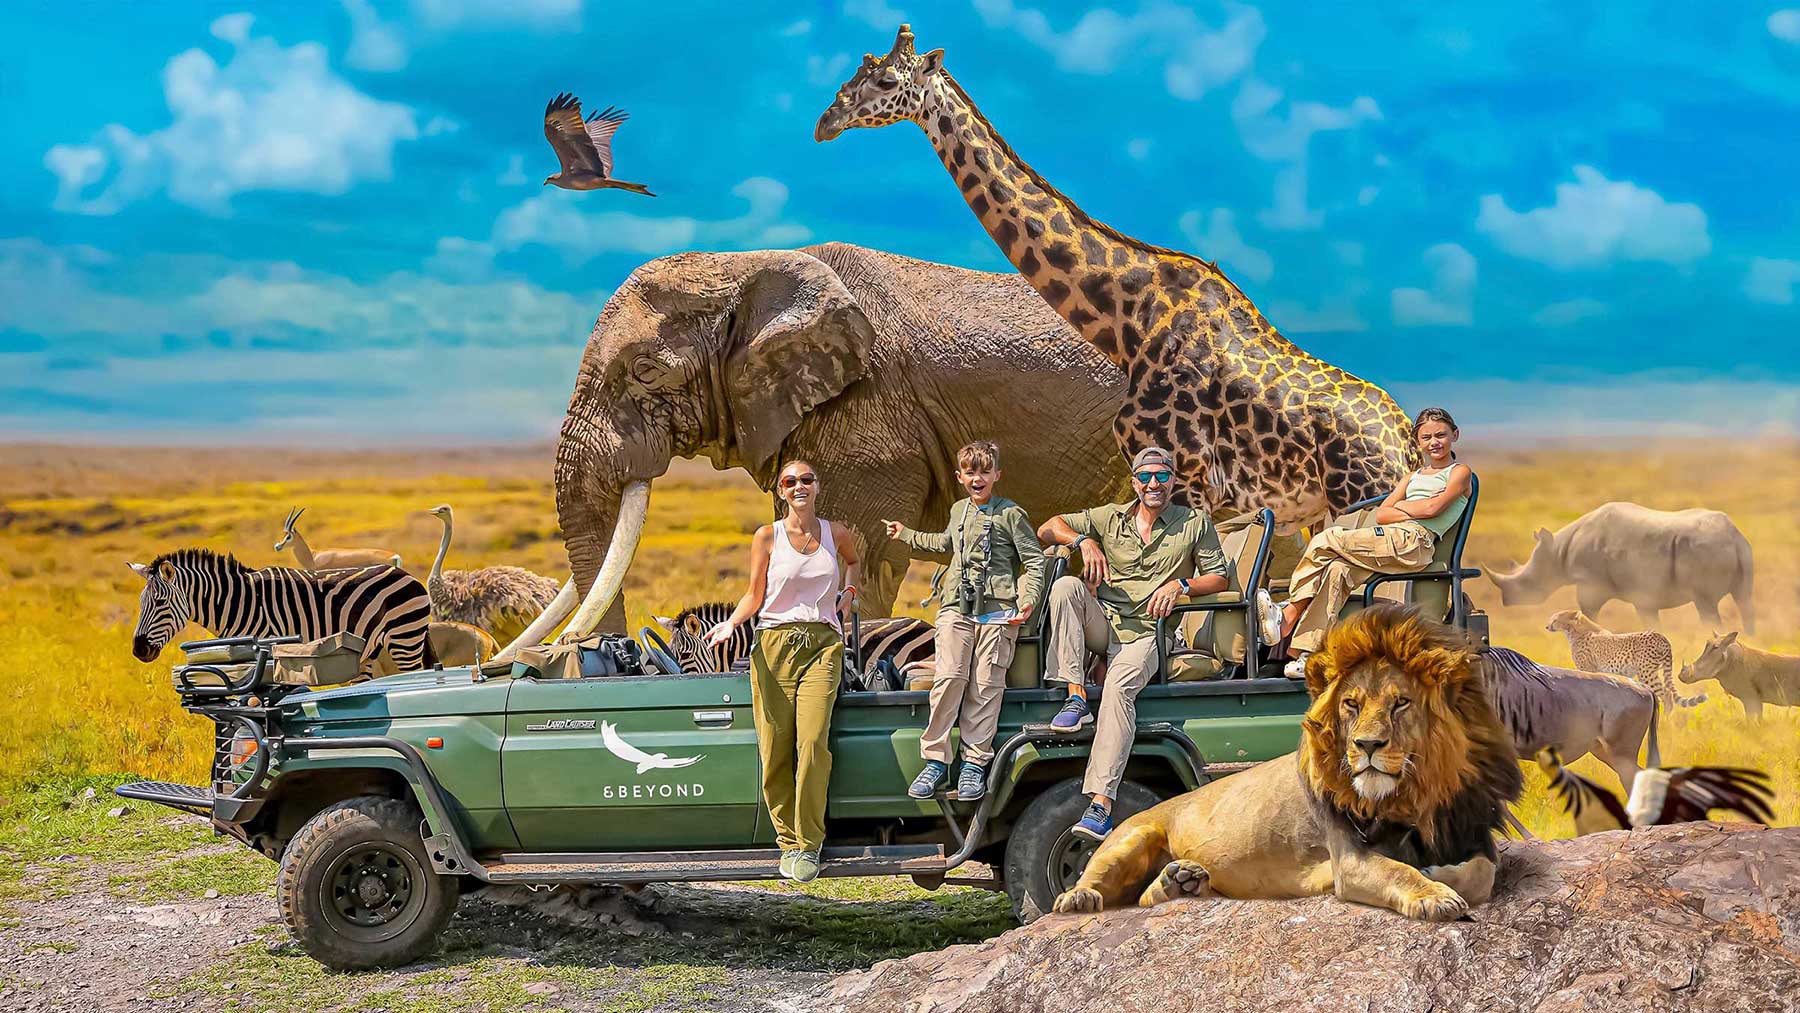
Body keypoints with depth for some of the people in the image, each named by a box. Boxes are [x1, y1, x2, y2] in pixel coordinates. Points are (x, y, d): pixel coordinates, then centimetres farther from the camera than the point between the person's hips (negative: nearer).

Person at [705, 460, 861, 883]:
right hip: (774, 644, 0)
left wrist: (850, 587, 15)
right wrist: (730, 623, -11)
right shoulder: (767, 536, 4)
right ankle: (788, 841, 11)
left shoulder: (836, 533, 9)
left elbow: (854, 560, 33)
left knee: (813, 741, -16)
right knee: (775, 748, -3)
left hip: (822, 645, 0)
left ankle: (809, 844, -8)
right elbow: (755, 596, 6)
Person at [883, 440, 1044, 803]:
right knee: (950, 676, -11)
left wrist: (1027, 602, -8)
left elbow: (1034, 560, 3)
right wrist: (907, 535, 47)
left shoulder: (1010, 514, 3)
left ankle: (974, 763, 0)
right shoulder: (959, 510, 19)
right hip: (956, 607, 3)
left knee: (986, 685, -6)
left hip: (997, 610, -3)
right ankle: (935, 760, -6)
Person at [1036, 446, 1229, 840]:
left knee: (1119, 687, -33)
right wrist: (1083, 540, -7)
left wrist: (1181, 585, -11)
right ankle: (1076, 697, -28)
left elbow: (1219, 577, 8)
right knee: (1066, 586, -28)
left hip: (1145, 634, -3)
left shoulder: (1195, 524, 10)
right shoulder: (1111, 517, 14)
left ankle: (1101, 805, -42)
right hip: (1102, 625, 3)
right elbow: (1048, 529, 12)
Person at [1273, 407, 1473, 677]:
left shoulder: (1460, 472, 13)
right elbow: (1381, 515, 19)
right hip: (1390, 539, 6)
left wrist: (1399, 505, 12)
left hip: (1414, 543, -6)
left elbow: (1433, 507, -5)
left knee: (1325, 541, -18)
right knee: (1337, 570, -25)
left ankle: (1290, 612, -12)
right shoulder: (1415, 476, 33)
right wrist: (1412, 512, 1)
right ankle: (1307, 655, -33)